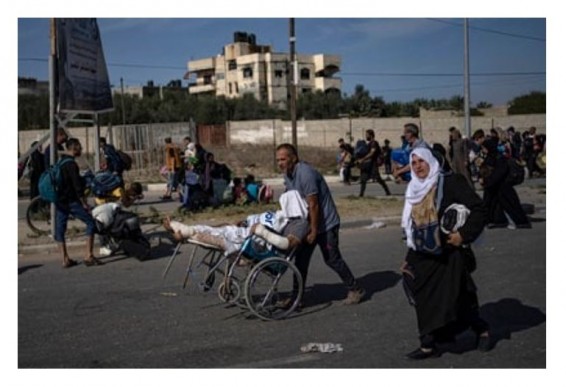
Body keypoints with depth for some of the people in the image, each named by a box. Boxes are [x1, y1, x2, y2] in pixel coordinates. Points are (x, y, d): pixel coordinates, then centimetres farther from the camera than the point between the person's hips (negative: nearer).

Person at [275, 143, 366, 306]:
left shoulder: (305, 174, -25)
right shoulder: (287, 175, 4)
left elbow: (313, 205, -25)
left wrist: (314, 231, -22)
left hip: (326, 224, -8)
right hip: (308, 223, 9)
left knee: (332, 259, -1)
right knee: (301, 260, 7)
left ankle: (356, 290, 16)